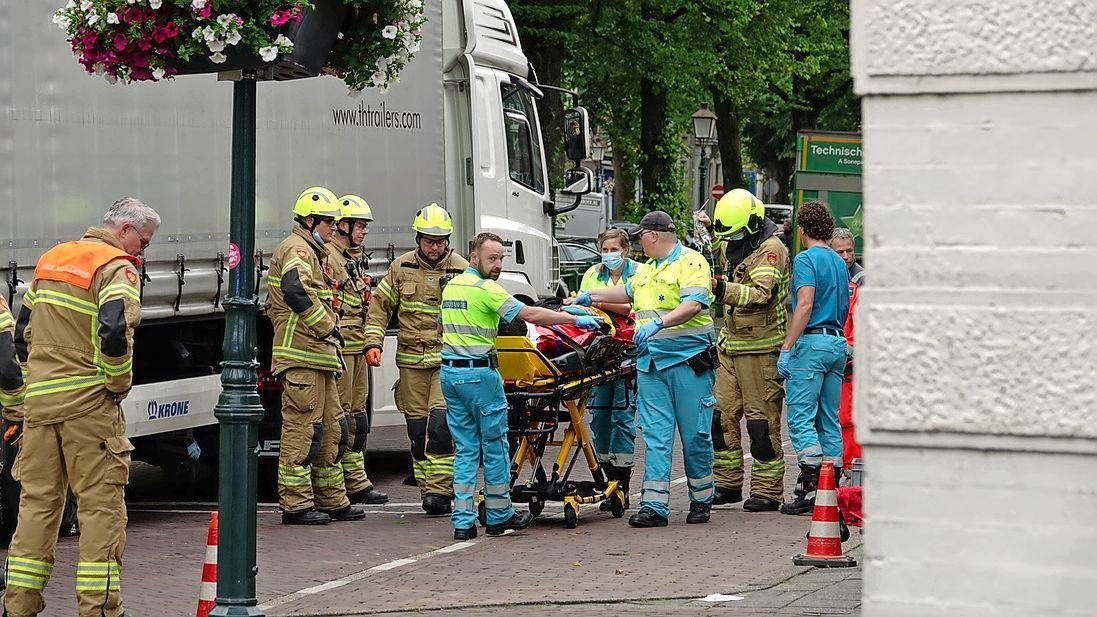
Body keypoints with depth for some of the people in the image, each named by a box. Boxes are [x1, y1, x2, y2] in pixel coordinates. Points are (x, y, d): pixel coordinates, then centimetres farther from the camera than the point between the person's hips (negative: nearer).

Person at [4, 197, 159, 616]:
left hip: (40, 397, 7)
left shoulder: (52, 259, 16)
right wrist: (120, 383, -10)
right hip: (88, 400, -7)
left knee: (37, 501, 11)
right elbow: (115, 332, -23)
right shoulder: (117, 269, -8)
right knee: (101, 502, -1)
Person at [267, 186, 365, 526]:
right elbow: (296, 291, -31)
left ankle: (332, 500, 20)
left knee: (330, 429, 14)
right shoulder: (297, 250, -10)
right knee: (301, 427, -8)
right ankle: (295, 504, -6)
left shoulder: (312, 253, 24)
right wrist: (328, 327, -22)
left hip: (317, 357, 11)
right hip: (301, 357, -11)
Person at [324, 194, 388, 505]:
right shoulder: (327, 256, -10)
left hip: (358, 348, 10)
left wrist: (371, 344, 22)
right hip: (338, 347, -10)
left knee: (357, 415, 12)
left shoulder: (357, 260, 21)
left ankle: (357, 483, 17)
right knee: (339, 415, -8)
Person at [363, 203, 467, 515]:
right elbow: (379, 305, 12)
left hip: (449, 359, -3)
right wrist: (373, 343, -1)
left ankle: (440, 489, -15)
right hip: (412, 360, 3)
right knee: (417, 425, 5)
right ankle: (428, 486, 13)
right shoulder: (401, 268, 7)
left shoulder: (462, 270, 2)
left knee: (441, 420, -15)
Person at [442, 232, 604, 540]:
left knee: (466, 448, 8)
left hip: (450, 372, 8)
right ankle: (499, 516, 11)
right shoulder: (485, 289, -11)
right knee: (495, 446, 4)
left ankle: (463, 521, 2)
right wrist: (575, 319, -15)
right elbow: (528, 313, -18)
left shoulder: (451, 287, 15)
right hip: (479, 372, -8)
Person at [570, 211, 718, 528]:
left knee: (695, 435, 0)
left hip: (689, 359, -7)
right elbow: (628, 291, 40)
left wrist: (658, 322, -30)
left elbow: (693, 305, -20)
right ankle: (654, 506, -3)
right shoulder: (648, 270, 21)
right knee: (655, 435, 0)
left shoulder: (691, 262, -7)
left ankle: (701, 500, 13)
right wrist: (591, 297, 40)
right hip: (651, 361, 7)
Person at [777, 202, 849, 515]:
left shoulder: (806, 259, -7)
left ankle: (810, 486, -18)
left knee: (801, 416, -9)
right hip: (838, 343, 8)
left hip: (812, 341, -8)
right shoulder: (839, 263, 18)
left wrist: (786, 348, -18)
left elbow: (805, 305, -17)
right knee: (829, 419, 9)